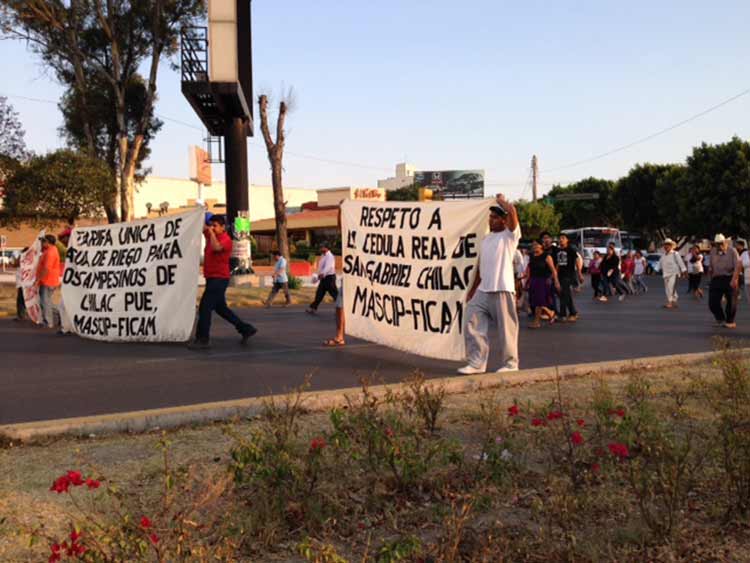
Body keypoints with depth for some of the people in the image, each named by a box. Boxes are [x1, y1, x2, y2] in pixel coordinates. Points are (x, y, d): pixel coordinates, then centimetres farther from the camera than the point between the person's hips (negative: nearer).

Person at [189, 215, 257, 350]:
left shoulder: (226, 239, -14)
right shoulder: (211, 236, 10)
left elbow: (216, 247, -34)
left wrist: (212, 232, -23)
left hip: (219, 279, -10)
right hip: (212, 278, 10)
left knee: (204, 307, -11)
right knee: (220, 308, 16)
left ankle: (202, 340, -5)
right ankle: (246, 329, 23)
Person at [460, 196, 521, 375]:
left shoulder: (510, 235, -2)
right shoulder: (486, 238, 18)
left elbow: (512, 211, -20)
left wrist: (501, 200, -1)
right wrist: (473, 289, 19)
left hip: (502, 290, -7)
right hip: (482, 290, 7)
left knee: (506, 328, 2)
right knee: (473, 325, 3)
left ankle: (510, 363, 14)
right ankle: (476, 362, 10)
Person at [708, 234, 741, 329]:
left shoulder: (732, 251, -7)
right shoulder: (713, 251, 8)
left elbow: (738, 266, -15)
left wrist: (734, 279, -23)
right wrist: (711, 278, 14)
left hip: (729, 279, -4)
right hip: (716, 279, 4)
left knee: (731, 301, 3)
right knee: (713, 302, 0)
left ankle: (730, 321, 19)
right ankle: (720, 319, 23)